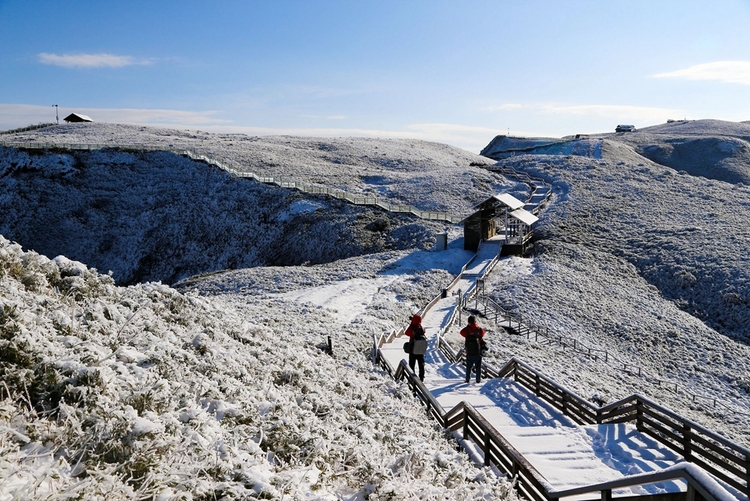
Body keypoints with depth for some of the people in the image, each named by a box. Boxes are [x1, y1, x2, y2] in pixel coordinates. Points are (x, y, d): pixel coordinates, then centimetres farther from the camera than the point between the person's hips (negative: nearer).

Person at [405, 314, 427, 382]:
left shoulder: (412, 329, -19)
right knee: (421, 365, 16)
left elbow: (406, 333, 0)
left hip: (413, 351, -3)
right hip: (421, 351, 3)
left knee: (412, 365, 10)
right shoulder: (422, 329, -8)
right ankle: (421, 378, 20)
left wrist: (411, 324, 0)